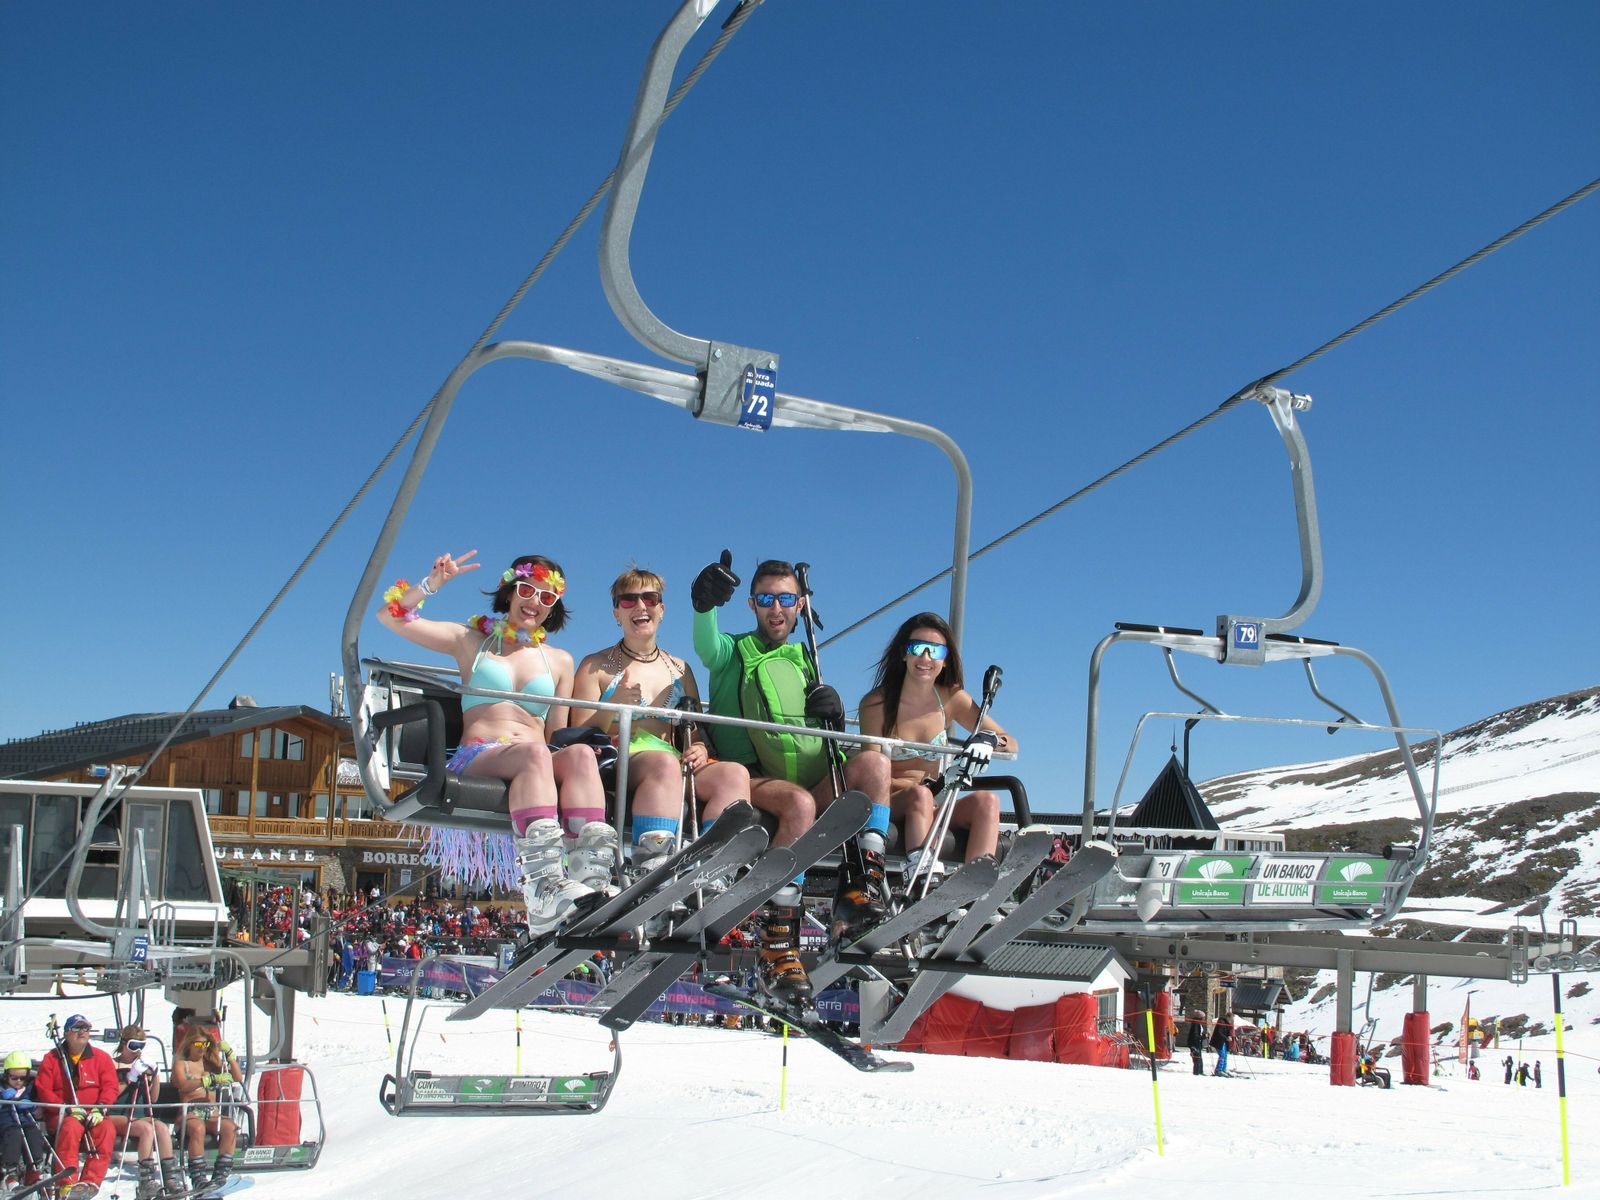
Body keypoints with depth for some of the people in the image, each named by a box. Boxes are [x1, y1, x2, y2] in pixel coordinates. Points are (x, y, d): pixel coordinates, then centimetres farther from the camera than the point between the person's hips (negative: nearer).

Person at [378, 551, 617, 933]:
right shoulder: (470, 642, 20)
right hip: (476, 758, -2)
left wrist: (571, 745, -5)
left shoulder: (558, 661, 25)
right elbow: (391, 615, 17)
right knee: (534, 753, -38)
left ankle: (592, 881, -55)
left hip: (540, 761, 3)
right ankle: (544, 892, -58)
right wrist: (432, 583, 2)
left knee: (581, 754, -34)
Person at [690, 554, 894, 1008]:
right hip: (753, 781, -4)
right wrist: (705, 607, -35)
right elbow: (705, 646, -12)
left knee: (875, 762, -22)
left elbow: (828, 735, 22)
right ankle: (778, 947, -36)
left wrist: (831, 712, -2)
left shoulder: (805, 661, 27)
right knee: (800, 802, -36)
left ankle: (860, 894, -29)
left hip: (812, 781, 5)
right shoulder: (732, 652, 14)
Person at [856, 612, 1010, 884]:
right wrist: (920, 784, -27)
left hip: (935, 809, 4)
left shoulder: (952, 698, 4)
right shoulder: (876, 703, -6)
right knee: (920, 795, -35)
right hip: (891, 807, -4)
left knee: (987, 800, -24)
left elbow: (1011, 743, 3)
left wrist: (991, 740, -21)